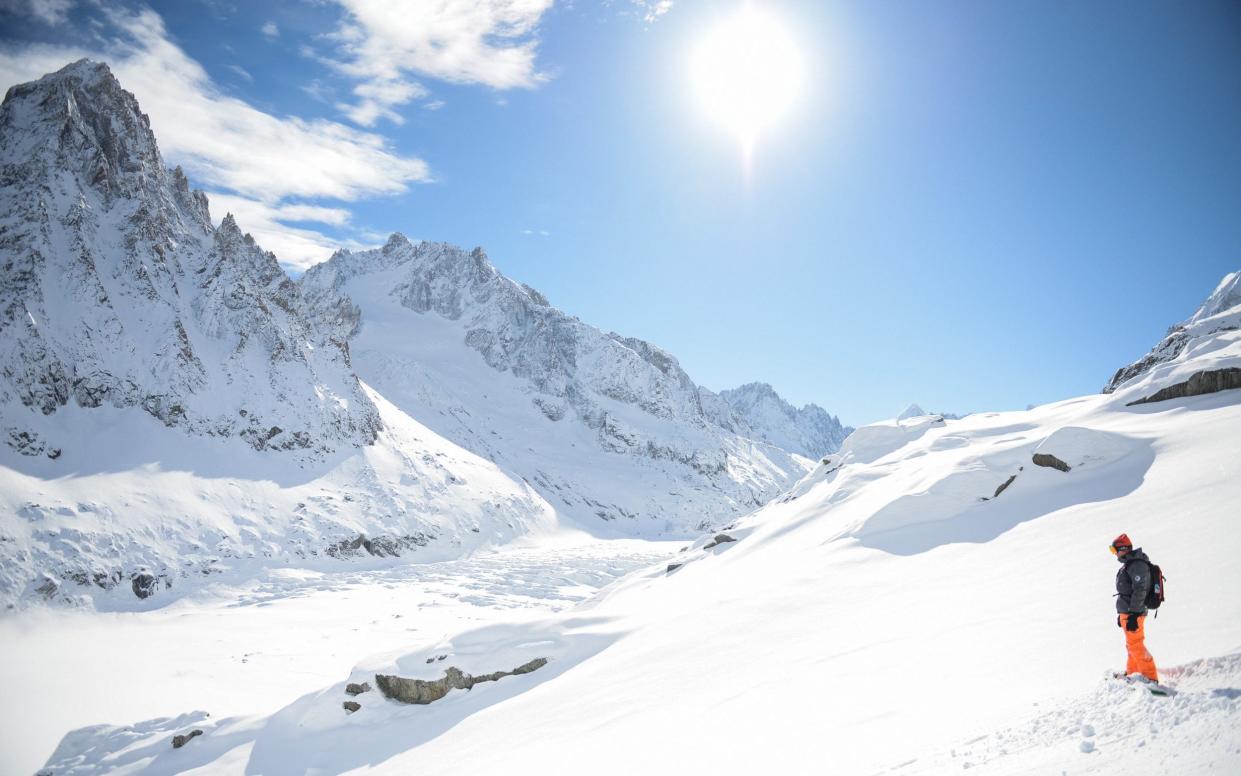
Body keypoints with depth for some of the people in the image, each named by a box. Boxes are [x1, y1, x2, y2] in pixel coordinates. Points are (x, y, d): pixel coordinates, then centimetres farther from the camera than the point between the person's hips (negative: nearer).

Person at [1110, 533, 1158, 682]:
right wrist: (1121, 613, 26)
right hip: (1127, 612, 11)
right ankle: (1132, 673, 31)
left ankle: (1150, 678, -7)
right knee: (1132, 645, 19)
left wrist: (1133, 614, -26)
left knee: (1135, 645, -9)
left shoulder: (1137, 565, -16)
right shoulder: (1128, 564, 16)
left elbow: (1139, 591, -23)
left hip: (1134, 613, -11)